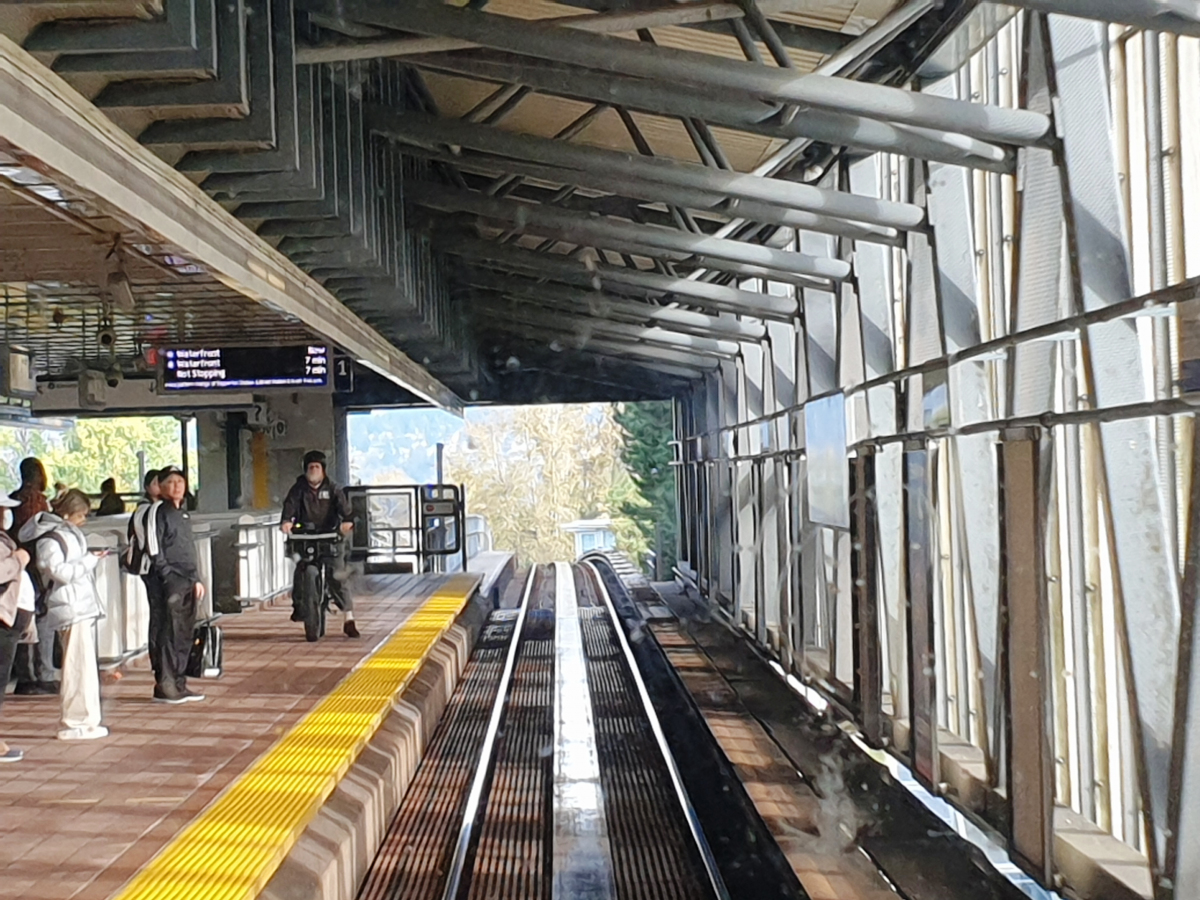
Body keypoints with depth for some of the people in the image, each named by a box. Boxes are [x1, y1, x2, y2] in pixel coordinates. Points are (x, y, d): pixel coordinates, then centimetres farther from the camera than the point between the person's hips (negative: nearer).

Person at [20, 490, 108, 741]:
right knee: (79, 666, -9)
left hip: (83, 605, 10)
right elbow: (61, 571, -18)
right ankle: (76, 723, -5)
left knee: (85, 665, 12)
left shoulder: (68, 533, 18)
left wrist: (90, 559, 7)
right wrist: (89, 560, -11)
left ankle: (86, 720, 18)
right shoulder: (49, 539, -10)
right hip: (71, 608, -10)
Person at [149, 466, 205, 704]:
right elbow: (155, 550, -12)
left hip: (188, 583, 8)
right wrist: (167, 577, -17)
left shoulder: (184, 513, 19)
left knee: (185, 635, 9)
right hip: (169, 583, -8)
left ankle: (179, 684, 16)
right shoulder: (159, 513, -6)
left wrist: (196, 579, 21)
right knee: (169, 635, -7)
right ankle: (164, 686, -2)